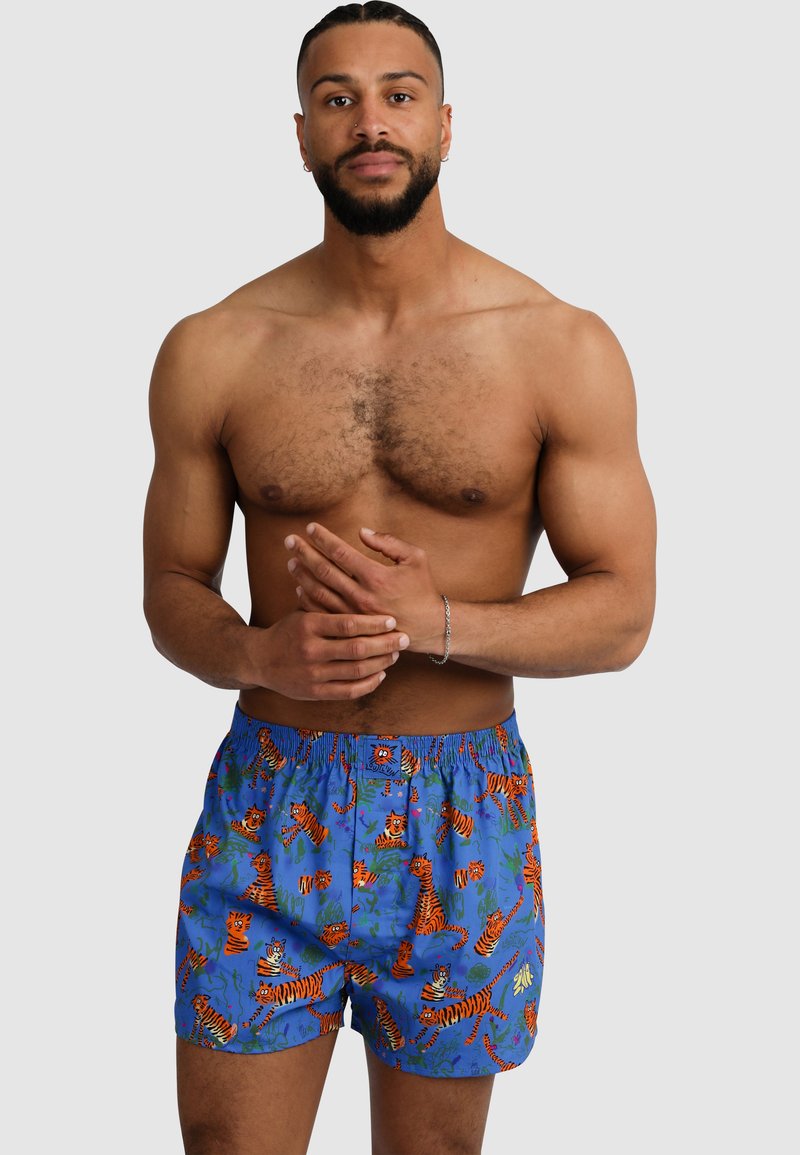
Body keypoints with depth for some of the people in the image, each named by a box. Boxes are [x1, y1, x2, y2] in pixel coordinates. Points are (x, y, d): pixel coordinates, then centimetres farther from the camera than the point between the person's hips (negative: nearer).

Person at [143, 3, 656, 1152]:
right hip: (267, 799, 1)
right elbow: (172, 590, 6)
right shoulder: (212, 352, 0)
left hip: (464, 822, 0)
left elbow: (623, 608, -4)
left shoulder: (564, 349, -4)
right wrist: (257, 653, -17)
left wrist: (434, 624, -20)